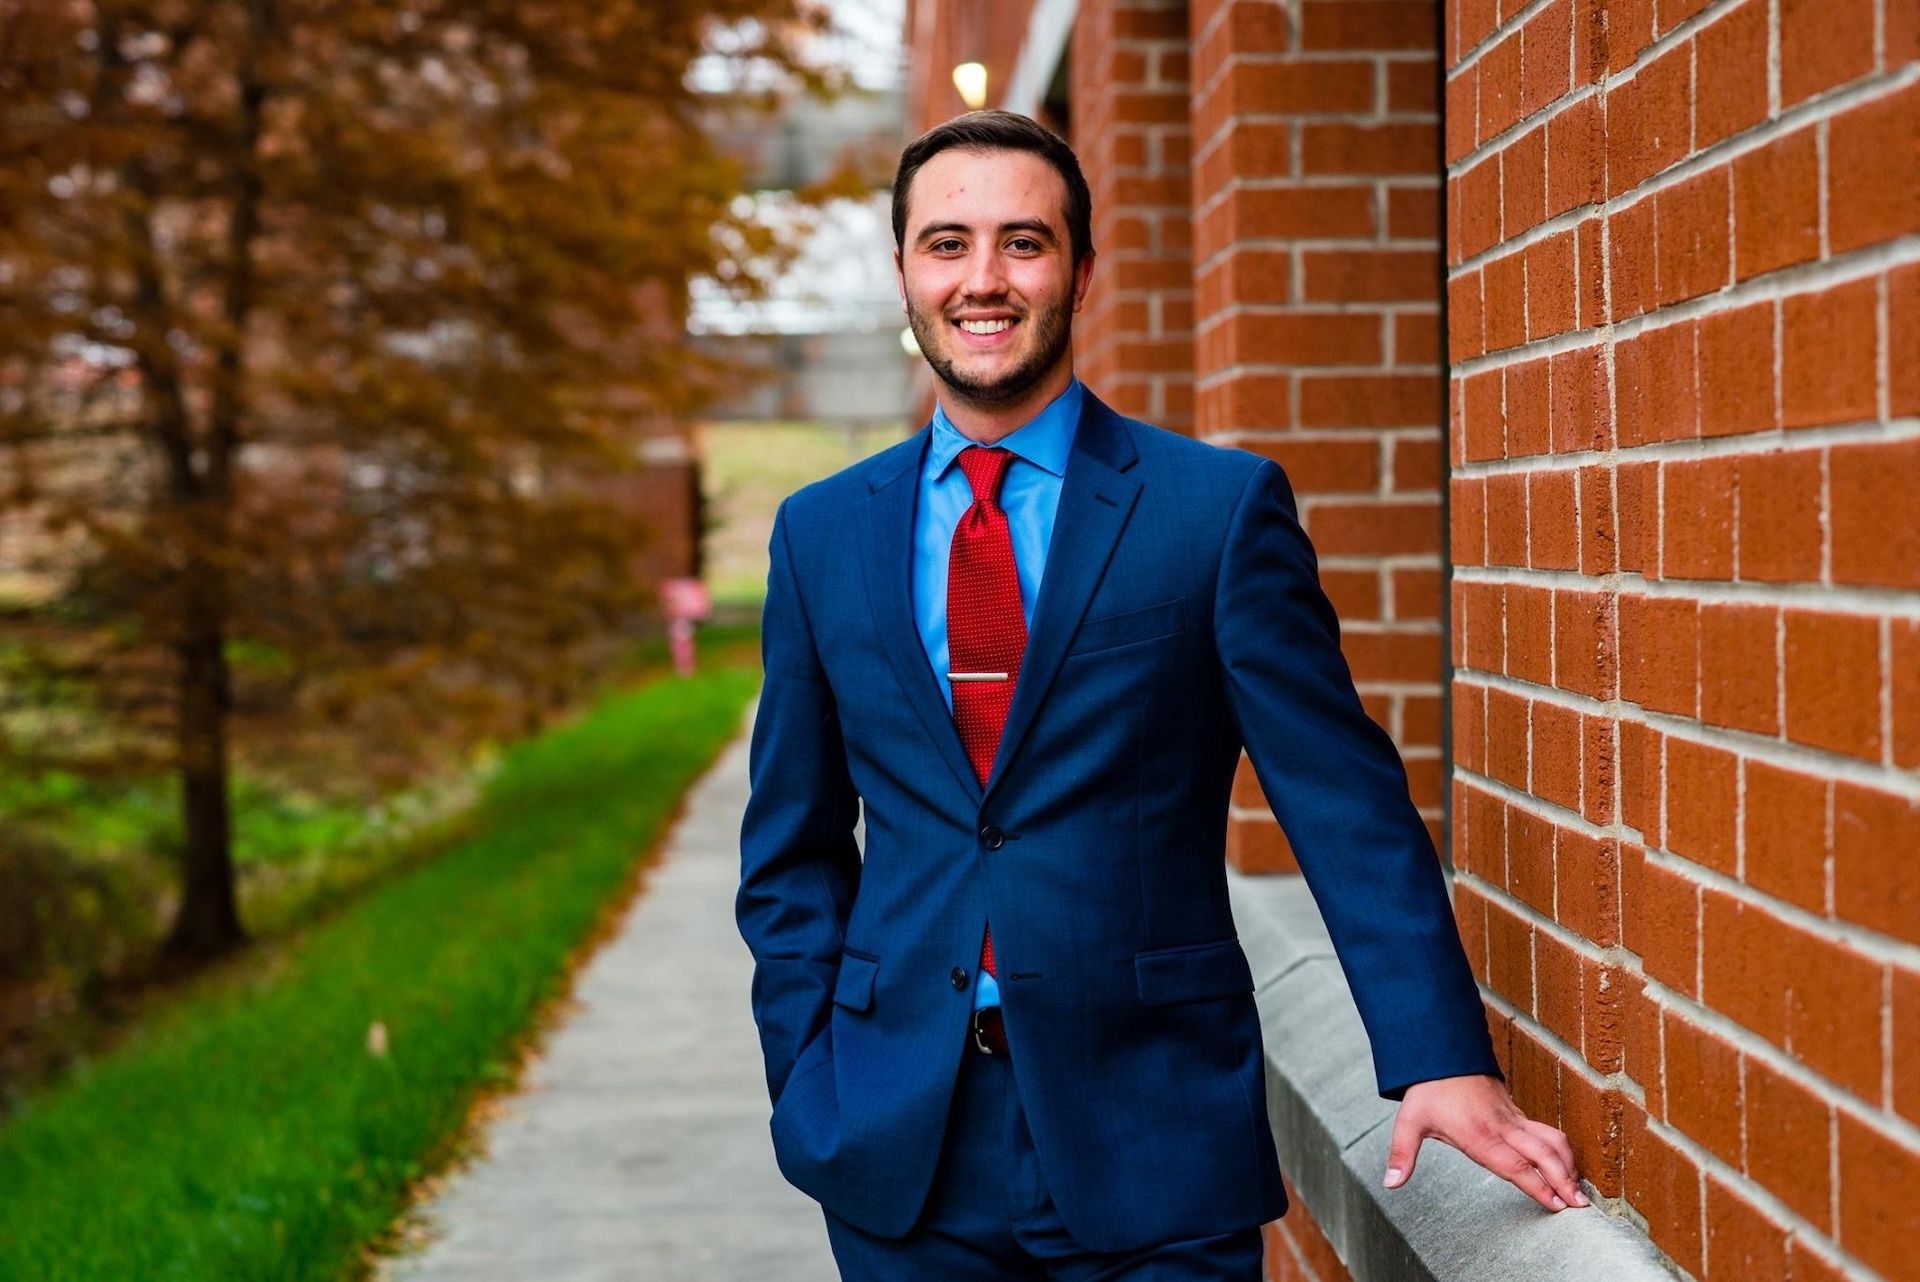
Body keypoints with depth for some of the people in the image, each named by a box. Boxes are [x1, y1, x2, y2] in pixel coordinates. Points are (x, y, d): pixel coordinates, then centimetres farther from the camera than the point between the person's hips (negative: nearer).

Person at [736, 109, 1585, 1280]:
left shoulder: (1222, 507, -3)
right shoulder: (821, 533, 7)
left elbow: (1347, 804, -6)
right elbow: (791, 848, 11)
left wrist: (1442, 1057, -14)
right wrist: (808, 1083, 2)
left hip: (1154, 1141, -2)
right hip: (899, 1151, 3)